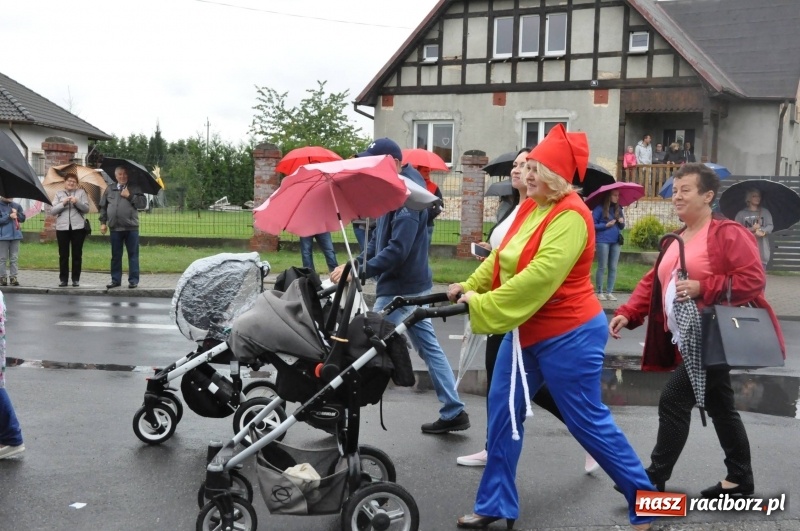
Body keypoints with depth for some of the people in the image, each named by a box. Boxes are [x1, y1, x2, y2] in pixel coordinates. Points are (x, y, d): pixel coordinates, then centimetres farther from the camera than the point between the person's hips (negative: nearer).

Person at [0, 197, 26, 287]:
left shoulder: (16, 206, 8)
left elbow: (23, 218, 11)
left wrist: (17, 214, -7)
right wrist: (9, 217, -18)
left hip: (15, 235, 4)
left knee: (14, 258, 6)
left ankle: (13, 277, 11)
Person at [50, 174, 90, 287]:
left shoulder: (81, 192, 10)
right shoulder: (59, 194, 11)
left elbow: (86, 209, 2)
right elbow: (52, 211, 3)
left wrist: (77, 202, -15)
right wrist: (63, 203, -11)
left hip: (78, 227, -1)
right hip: (62, 227, 1)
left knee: (77, 254, 2)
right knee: (63, 255, 2)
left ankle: (76, 279, 7)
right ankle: (63, 279, 6)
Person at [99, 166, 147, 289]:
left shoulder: (134, 189, 4)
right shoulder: (109, 189, 10)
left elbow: (143, 204, -6)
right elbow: (103, 207, 13)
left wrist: (129, 196, -11)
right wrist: (103, 222, 6)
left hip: (131, 228, -2)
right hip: (115, 228, 3)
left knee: (133, 255, 0)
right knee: (116, 256, 8)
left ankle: (133, 280, 5)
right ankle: (116, 280, 15)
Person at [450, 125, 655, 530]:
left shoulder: (570, 216, -21)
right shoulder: (530, 207, 8)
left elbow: (539, 277, -30)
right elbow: (500, 257, 11)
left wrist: (481, 306, -28)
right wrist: (469, 287, -5)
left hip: (568, 336, -9)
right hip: (525, 331, 9)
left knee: (587, 422, 2)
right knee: (503, 413, 10)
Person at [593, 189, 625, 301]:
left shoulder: (618, 208, 12)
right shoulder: (600, 208, -4)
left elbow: (621, 227, 18)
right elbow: (593, 224, -6)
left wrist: (622, 222, -4)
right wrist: (606, 225, -15)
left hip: (616, 241, 5)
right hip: (603, 241, -5)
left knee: (613, 268, 4)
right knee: (602, 267, 0)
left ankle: (609, 292, 9)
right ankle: (599, 292, 6)